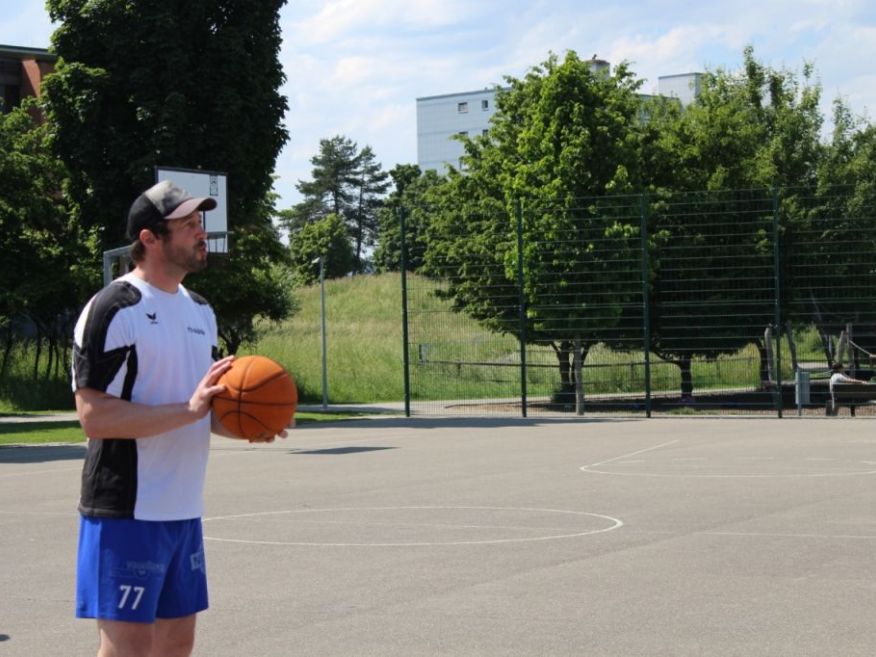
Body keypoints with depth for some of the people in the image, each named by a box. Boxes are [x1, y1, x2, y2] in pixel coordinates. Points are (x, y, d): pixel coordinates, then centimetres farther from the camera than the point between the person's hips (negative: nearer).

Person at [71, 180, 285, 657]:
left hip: (184, 510, 8)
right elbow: (94, 417, -20)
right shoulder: (113, 309, -13)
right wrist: (189, 409, -26)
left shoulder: (199, 310, 14)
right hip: (127, 511, -8)